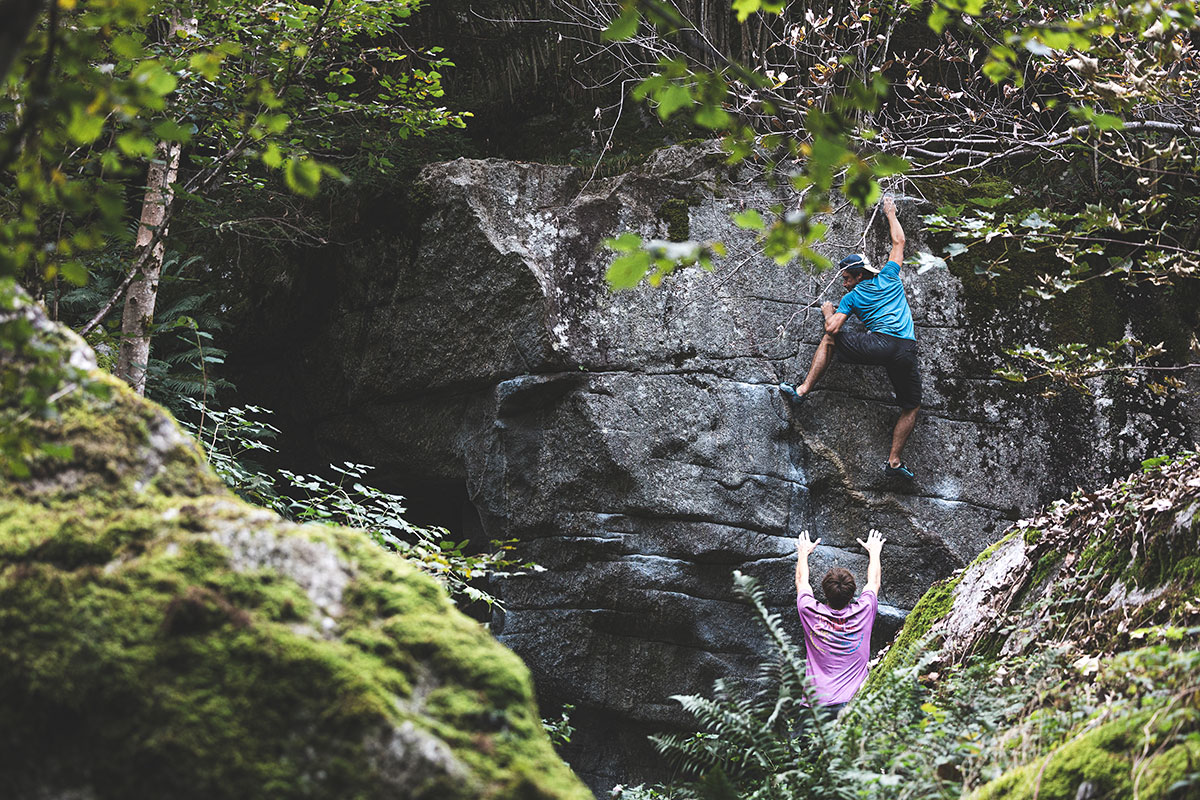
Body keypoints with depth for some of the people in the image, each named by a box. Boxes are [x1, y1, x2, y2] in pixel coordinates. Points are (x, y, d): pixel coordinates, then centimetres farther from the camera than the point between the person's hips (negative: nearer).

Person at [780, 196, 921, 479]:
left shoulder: (852, 297, 10)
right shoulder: (889, 277, 18)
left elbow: (832, 329, 2)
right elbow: (899, 241, 31)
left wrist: (828, 312, 25)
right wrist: (890, 214, 45)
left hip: (878, 344, -3)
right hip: (906, 351, 3)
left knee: (829, 340, 20)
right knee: (911, 407, 16)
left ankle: (803, 390, 12)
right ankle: (894, 461, 4)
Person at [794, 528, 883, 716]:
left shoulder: (812, 613, 1)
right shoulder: (862, 613, 3)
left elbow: (801, 581, 24)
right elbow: (874, 581, 25)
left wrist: (803, 553, 42)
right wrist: (874, 551, 43)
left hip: (817, 705, 0)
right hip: (854, 704, 0)